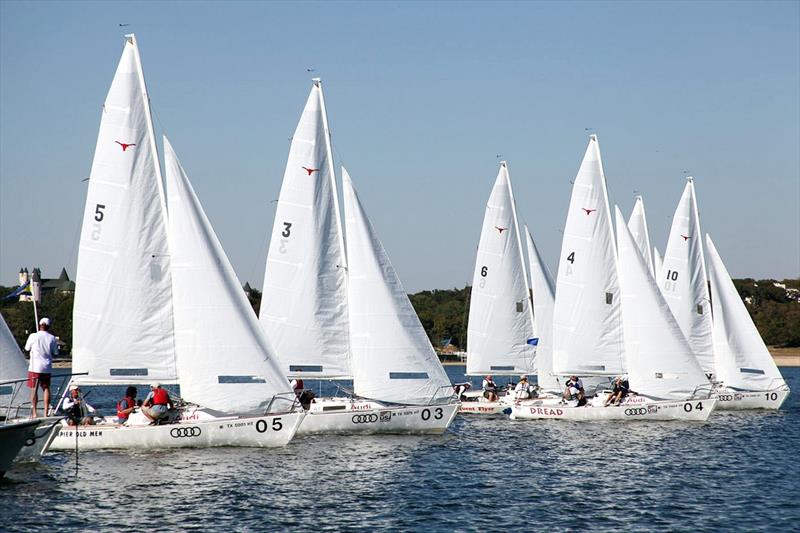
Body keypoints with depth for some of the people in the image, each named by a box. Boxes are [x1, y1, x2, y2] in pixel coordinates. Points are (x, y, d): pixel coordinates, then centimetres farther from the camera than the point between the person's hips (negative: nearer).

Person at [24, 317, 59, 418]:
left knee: (34, 389, 2)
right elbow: (55, 353, 7)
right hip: (47, 368, 2)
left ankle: (34, 413, -1)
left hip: (35, 367, -2)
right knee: (46, 389, 8)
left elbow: (27, 349, 6)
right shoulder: (52, 338, 0)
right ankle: (46, 412, 4)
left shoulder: (33, 336, -6)